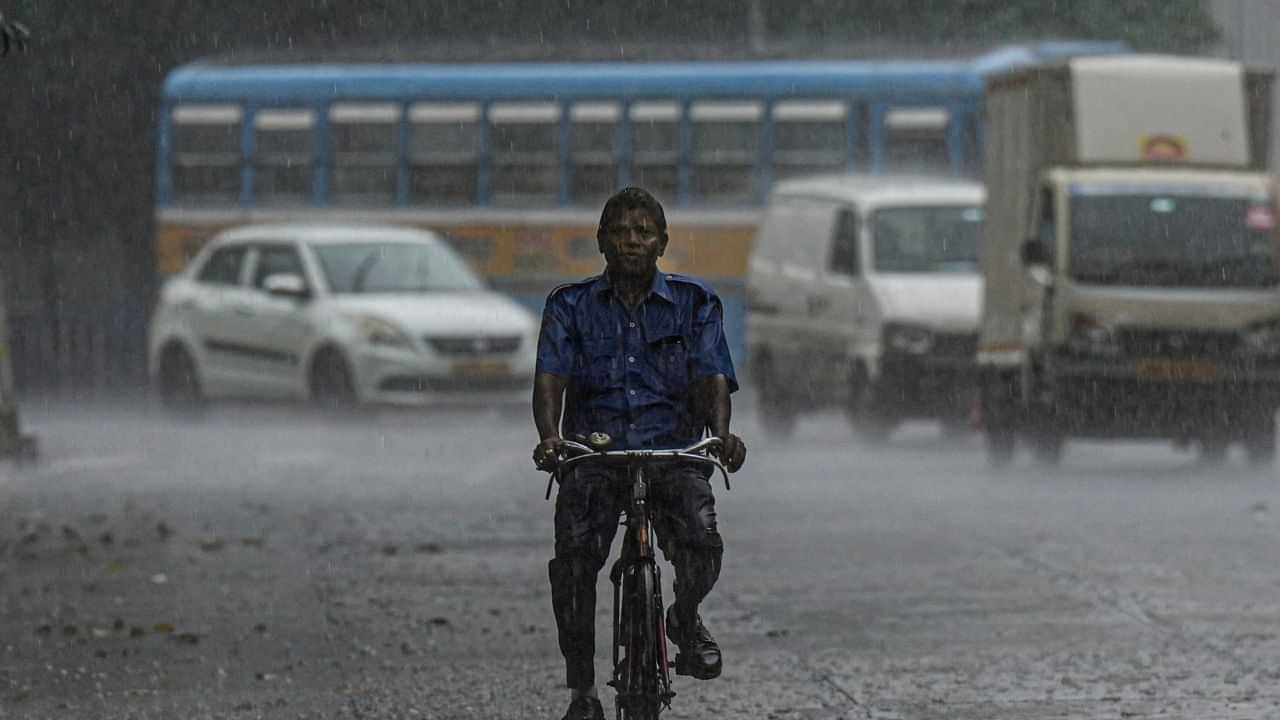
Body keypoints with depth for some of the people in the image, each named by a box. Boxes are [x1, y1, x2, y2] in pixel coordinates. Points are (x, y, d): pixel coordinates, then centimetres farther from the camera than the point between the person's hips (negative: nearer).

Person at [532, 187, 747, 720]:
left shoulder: (695, 304, 7)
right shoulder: (571, 306, 7)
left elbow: (713, 378, -4)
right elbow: (551, 377, -6)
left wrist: (721, 435, -26)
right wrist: (550, 438, -27)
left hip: (673, 450, 0)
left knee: (701, 540, -27)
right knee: (573, 555, -24)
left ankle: (686, 619, 9)